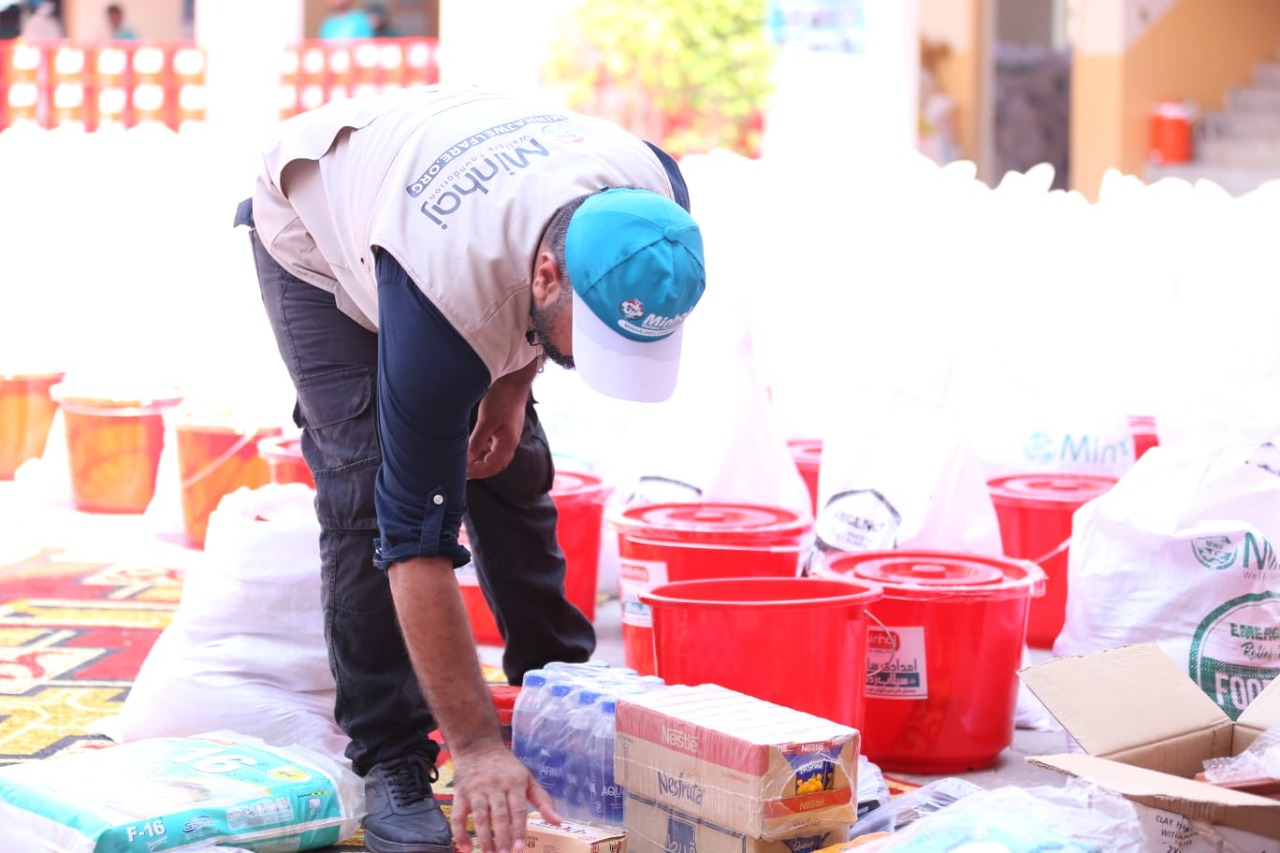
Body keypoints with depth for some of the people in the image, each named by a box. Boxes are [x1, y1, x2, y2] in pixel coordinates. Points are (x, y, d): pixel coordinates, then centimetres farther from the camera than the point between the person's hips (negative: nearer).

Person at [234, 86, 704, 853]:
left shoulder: (652, 202, -32)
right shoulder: (447, 299, -47)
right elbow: (417, 537, -42)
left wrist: (513, 383, -12)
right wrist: (477, 747, -42)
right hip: (315, 230, -5)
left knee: (512, 467, 3)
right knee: (372, 489, -19)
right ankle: (391, 764, -9)